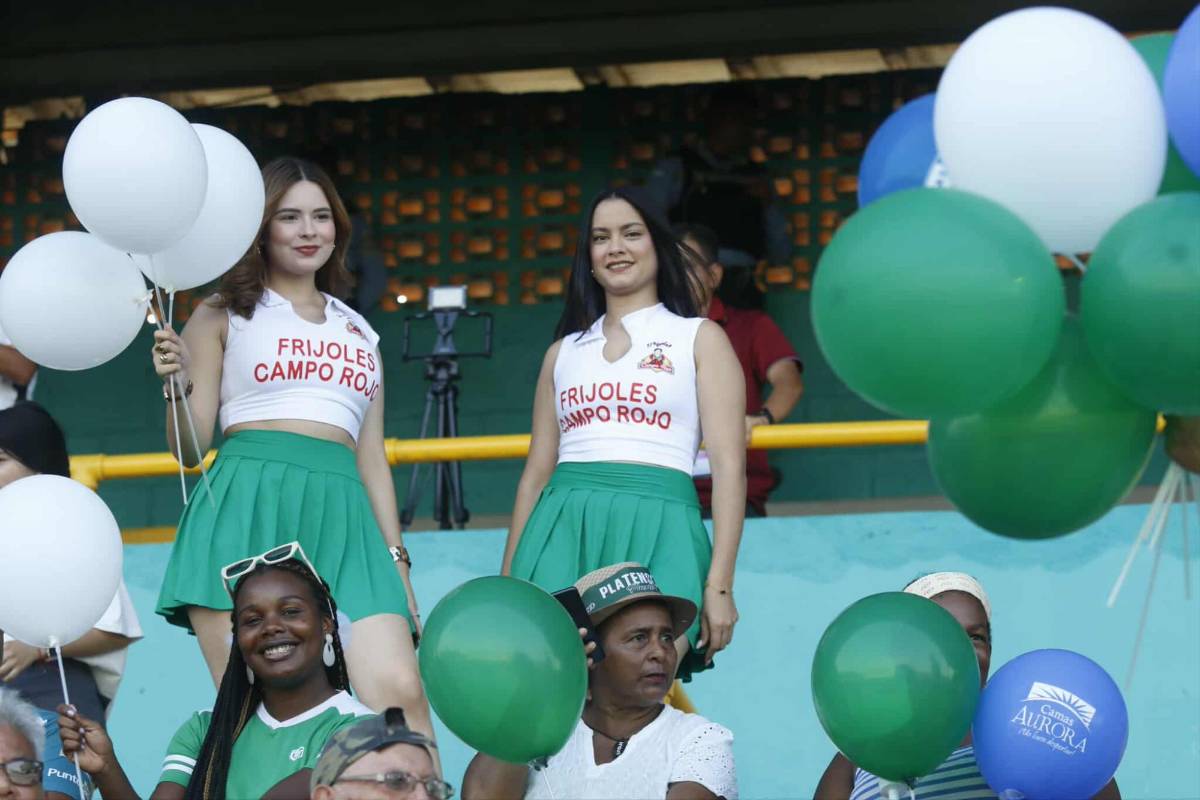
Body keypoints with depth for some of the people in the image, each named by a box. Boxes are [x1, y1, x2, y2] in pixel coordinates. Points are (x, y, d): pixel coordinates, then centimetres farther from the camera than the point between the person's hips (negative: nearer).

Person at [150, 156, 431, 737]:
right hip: (246, 511, -3)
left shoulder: (359, 334, 25)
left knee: (399, 694, -17)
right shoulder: (224, 316, 14)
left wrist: (396, 561, 15)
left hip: (340, 518, 3)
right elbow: (191, 449, 9)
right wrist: (178, 386, -10)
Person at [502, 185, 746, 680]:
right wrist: (508, 583, 14)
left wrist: (719, 585, -7)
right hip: (564, 532, 3)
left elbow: (729, 466, 3)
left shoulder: (699, 339, 11)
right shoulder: (565, 351, 22)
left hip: (655, 532, -3)